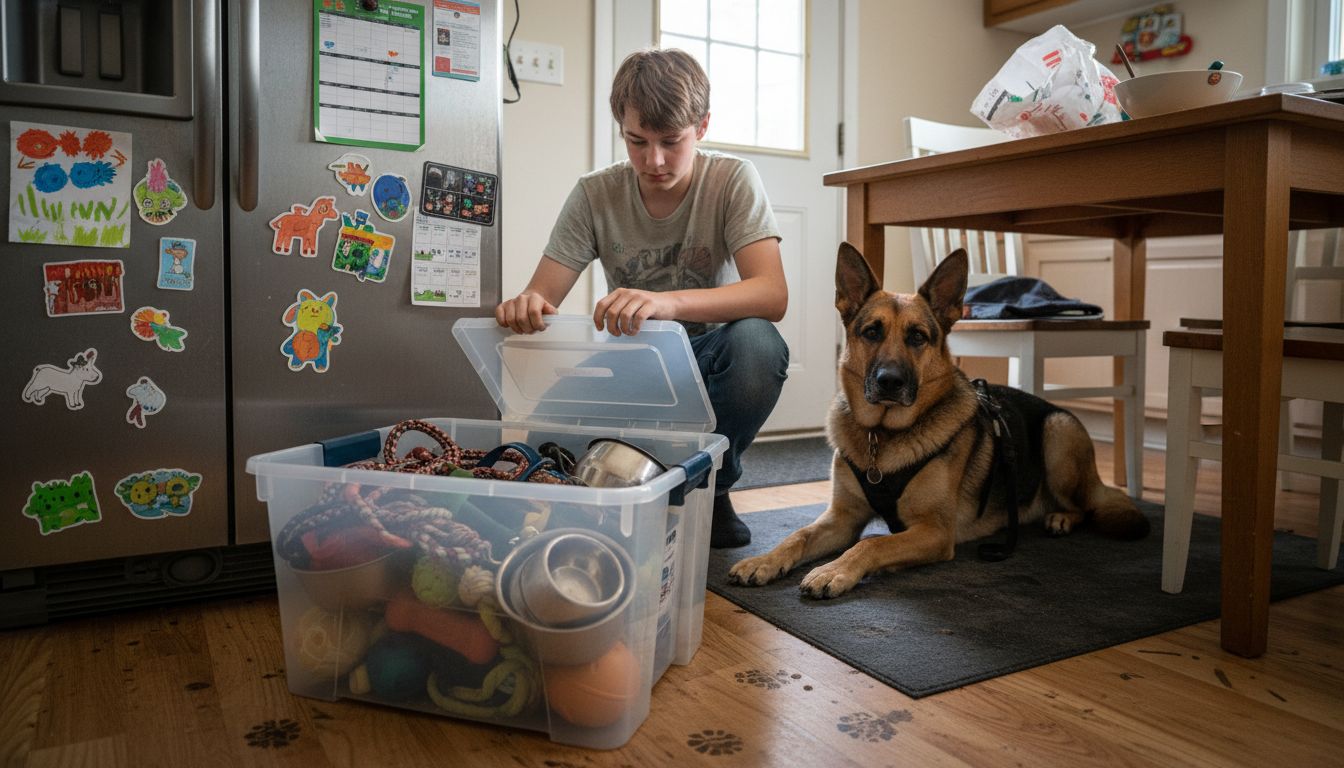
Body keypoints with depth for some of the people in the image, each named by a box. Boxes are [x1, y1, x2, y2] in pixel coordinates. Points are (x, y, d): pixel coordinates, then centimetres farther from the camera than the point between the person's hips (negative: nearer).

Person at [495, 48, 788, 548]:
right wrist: (523, 308, -38)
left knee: (755, 341, -36)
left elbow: (772, 294, -27)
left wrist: (668, 303, -46)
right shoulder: (596, 196, -7)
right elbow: (541, 298, -11)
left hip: (713, 352, -1)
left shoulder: (732, 181, -12)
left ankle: (711, 488, -8)